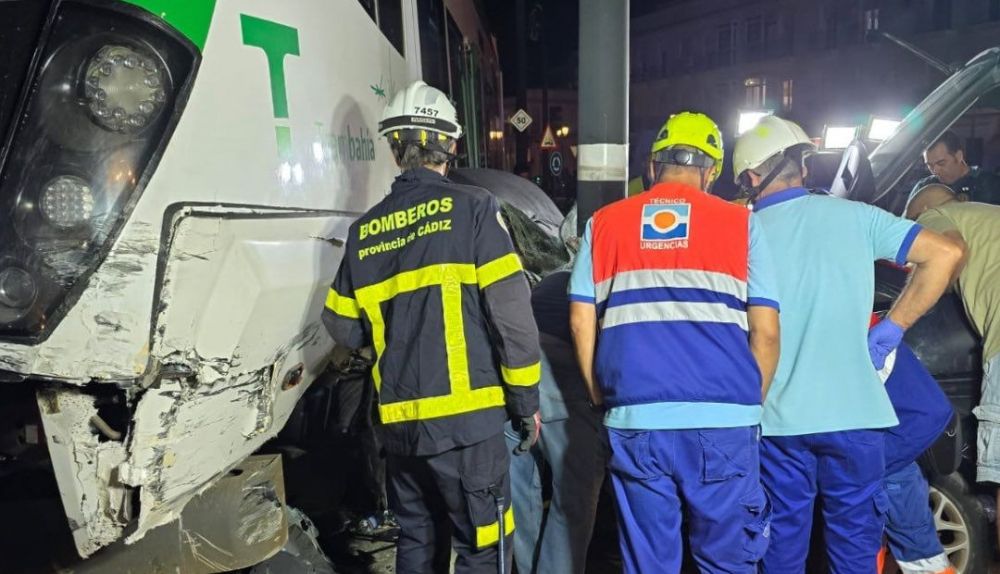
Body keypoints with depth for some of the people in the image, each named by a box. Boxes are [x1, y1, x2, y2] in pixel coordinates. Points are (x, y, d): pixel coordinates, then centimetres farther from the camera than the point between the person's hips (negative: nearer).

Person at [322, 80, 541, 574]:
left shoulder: (364, 230, 7)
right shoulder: (471, 208, -7)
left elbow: (344, 328, 11)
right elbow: (511, 314, -11)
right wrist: (526, 401, -1)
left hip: (399, 422, 5)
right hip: (465, 417, -5)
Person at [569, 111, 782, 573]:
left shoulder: (604, 223, 9)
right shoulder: (740, 223, 5)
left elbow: (582, 322, 5)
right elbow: (765, 330, 1)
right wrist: (753, 404, 15)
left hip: (635, 421, 1)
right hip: (723, 420, -1)